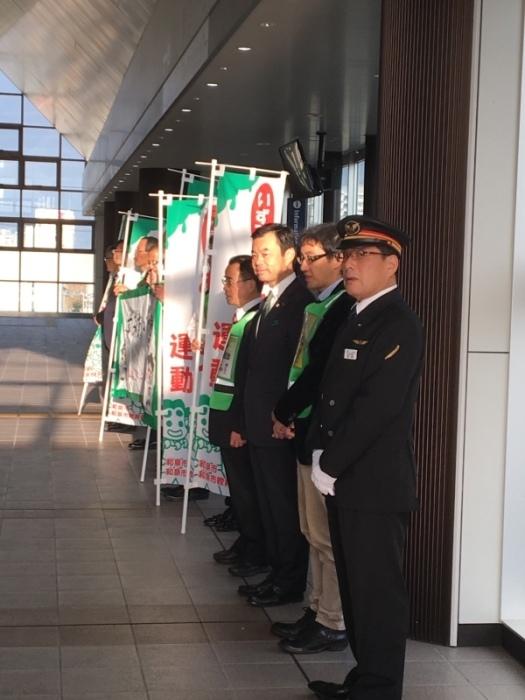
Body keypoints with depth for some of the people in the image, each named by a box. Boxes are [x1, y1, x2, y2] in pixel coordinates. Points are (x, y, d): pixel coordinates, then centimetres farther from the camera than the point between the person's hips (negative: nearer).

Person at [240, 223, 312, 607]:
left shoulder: (301, 301, -15)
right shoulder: (267, 302, 13)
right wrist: (246, 419, 14)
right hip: (260, 424, 9)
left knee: (286, 506, 2)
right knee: (270, 503, 17)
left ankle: (290, 583, 13)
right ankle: (278, 573, 28)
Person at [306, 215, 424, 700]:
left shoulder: (399, 325, -13)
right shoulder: (354, 319, 15)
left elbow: (376, 407, -20)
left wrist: (330, 466, -15)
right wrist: (320, 454, 4)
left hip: (376, 484, -9)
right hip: (345, 480, 9)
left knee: (378, 592, 1)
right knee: (354, 586, 16)